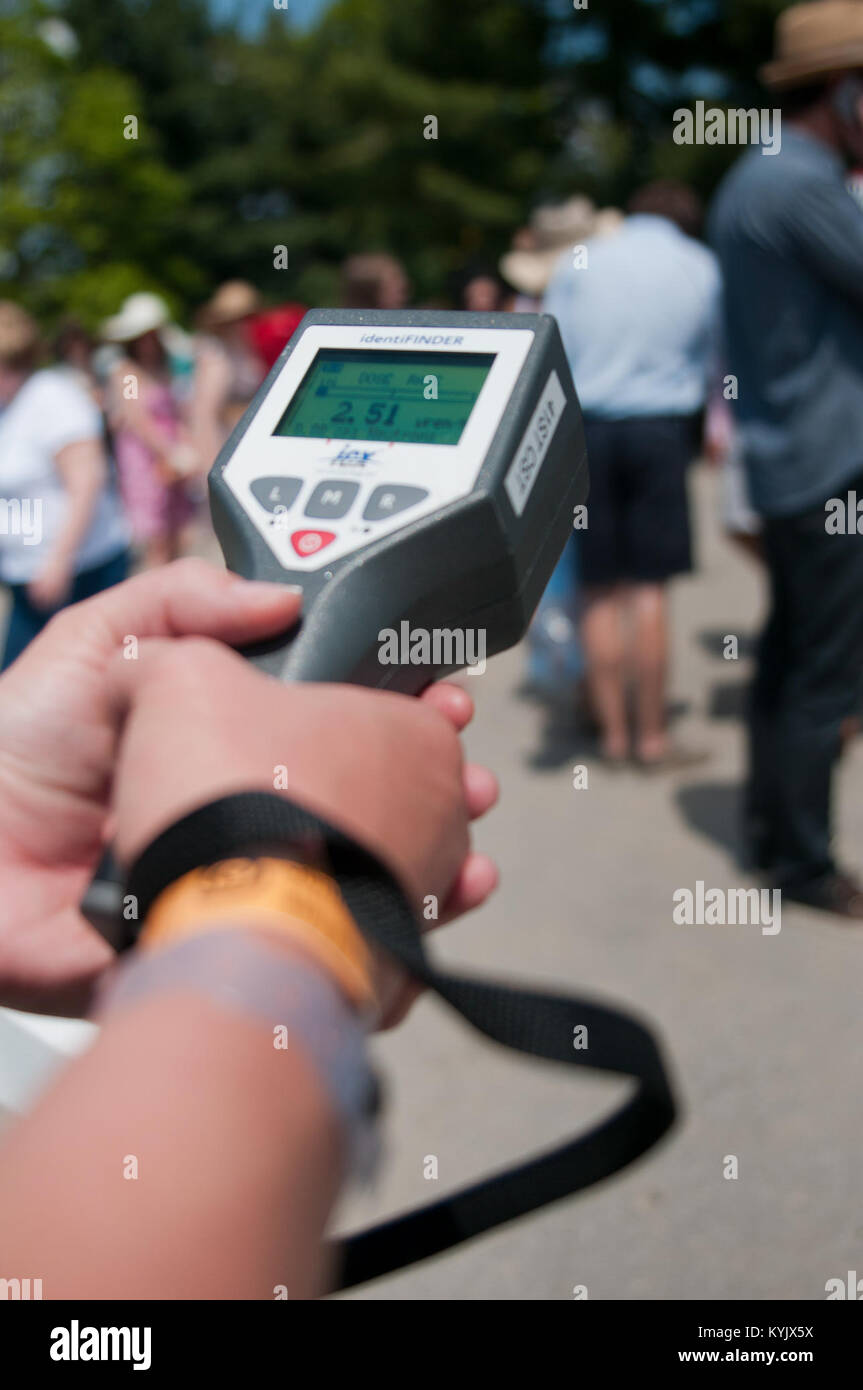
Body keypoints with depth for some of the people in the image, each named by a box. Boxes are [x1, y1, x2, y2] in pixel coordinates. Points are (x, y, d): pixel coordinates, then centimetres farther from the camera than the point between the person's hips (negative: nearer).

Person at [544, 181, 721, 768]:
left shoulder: (579, 263, 8)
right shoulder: (702, 267, 8)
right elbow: (713, 361, 16)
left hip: (586, 429, 1)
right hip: (662, 428, -1)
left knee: (602, 589, 6)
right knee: (650, 586, 0)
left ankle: (613, 732, 9)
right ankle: (653, 735, 3)